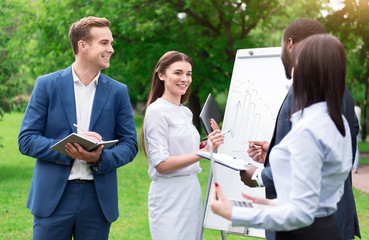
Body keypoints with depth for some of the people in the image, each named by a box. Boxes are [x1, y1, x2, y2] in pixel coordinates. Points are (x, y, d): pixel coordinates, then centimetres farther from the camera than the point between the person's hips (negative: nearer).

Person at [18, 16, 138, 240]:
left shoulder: (118, 91, 7)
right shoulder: (47, 85, 1)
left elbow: (130, 145, 6)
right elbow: (26, 140, -2)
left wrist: (101, 158, -15)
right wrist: (68, 149, -18)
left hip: (98, 199, 2)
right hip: (53, 198, -2)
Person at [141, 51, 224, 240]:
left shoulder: (186, 112, 15)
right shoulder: (157, 111, -10)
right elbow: (161, 164, -17)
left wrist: (210, 143, 2)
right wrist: (204, 152, -24)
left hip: (191, 192, 8)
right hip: (169, 196, -8)